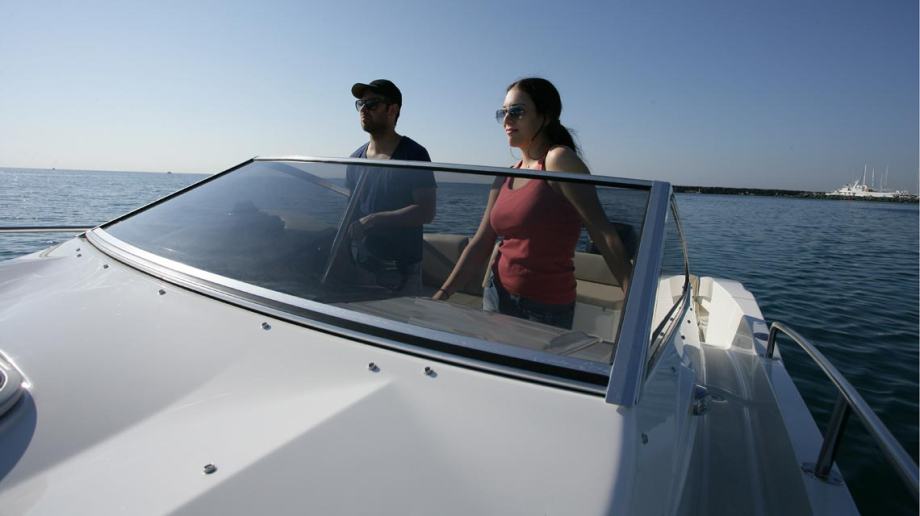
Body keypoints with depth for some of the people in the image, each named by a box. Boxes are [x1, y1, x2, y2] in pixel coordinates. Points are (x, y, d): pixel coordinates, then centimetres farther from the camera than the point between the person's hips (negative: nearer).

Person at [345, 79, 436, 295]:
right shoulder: (356, 158, 12)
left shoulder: (413, 154, -5)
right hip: (358, 267, 5)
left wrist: (372, 221, -20)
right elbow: (349, 209, 17)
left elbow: (426, 212, -15)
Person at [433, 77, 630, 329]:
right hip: (497, 297, 6)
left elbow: (604, 235, -19)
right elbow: (481, 244, 7)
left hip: (546, 311, -6)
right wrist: (444, 292, 1)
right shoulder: (505, 177, 7)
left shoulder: (559, 160, -13)